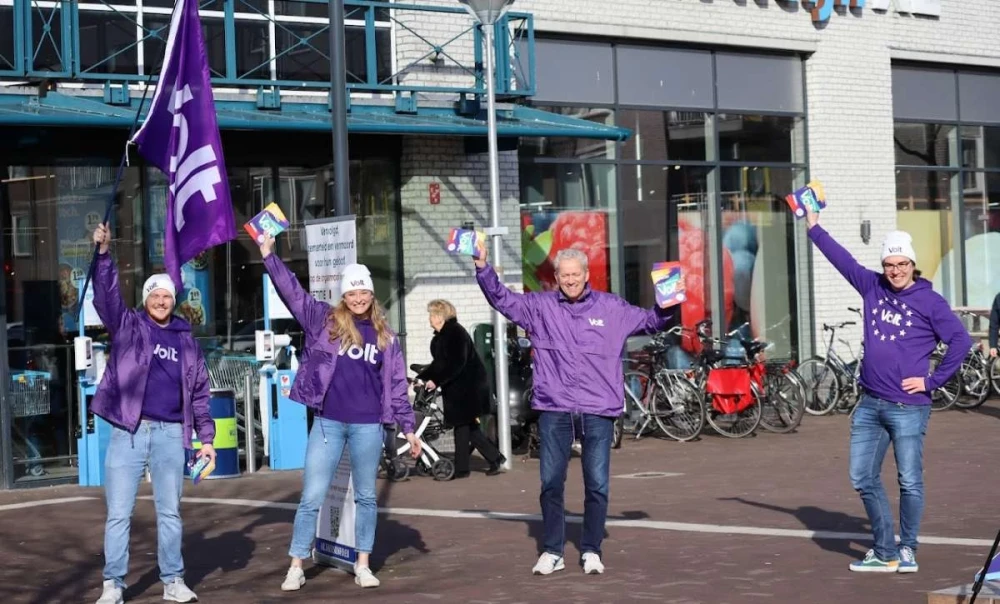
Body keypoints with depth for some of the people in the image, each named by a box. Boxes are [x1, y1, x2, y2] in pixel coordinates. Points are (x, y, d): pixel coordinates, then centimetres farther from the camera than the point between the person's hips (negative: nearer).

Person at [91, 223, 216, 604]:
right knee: (119, 513, -1)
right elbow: (106, 297, -12)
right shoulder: (128, 326, 5)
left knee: (170, 512, 8)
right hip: (128, 432, -2)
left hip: (170, 433, 2)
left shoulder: (186, 339, 12)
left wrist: (206, 437, 7)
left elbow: (200, 391, 13)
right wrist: (103, 253, -25)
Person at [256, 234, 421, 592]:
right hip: (328, 422, -1)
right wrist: (269, 255, -10)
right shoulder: (324, 320, 4)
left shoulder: (384, 335, 7)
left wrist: (408, 428, 6)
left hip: (368, 425, 1)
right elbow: (292, 291, -2)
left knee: (366, 497, 10)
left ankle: (363, 565, 21)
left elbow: (397, 385, 9)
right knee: (312, 498, -1)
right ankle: (296, 568, 7)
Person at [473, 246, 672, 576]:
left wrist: (666, 308, -8)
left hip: (599, 412, 0)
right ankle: (552, 551, 15)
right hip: (553, 411, 0)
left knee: (597, 484, 2)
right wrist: (483, 268, -10)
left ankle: (591, 550, 15)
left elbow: (650, 321, 12)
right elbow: (501, 299, 2)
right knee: (550, 483, 4)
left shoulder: (611, 308, 7)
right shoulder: (540, 306, 6)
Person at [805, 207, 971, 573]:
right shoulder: (873, 287, 9)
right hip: (869, 405, 6)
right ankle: (885, 552, 16)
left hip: (908, 408, -6)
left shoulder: (929, 301, -4)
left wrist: (933, 381, -8)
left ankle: (907, 550, 14)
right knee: (863, 479, 7)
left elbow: (961, 341, -6)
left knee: (910, 482, 0)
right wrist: (814, 227, 16)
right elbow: (843, 259, 16)